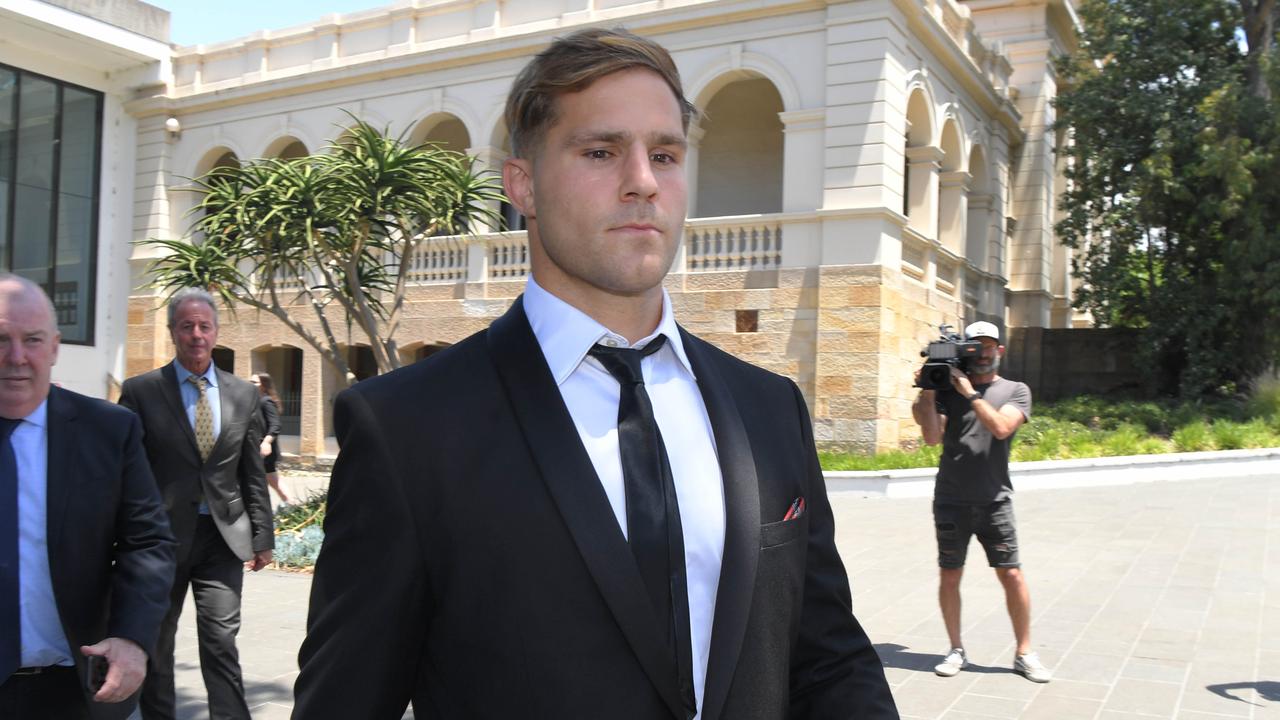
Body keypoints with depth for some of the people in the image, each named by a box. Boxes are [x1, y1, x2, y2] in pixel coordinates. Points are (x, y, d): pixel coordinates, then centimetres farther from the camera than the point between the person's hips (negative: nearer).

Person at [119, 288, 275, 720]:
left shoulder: (243, 395, 8)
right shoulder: (140, 392, -1)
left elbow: (253, 475, 10)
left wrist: (262, 537, 6)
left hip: (223, 537, 1)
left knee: (221, 644, -2)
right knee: (155, 648, 10)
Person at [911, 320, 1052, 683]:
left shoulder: (1016, 391, 5)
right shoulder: (949, 389, 6)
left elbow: (1001, 427, -14)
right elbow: (933, 436, -6)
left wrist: (969, 392, -16)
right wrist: (928, 392, -13)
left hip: (994, 500, -1)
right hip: (951, 501, 1)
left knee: (1012, 575, -2)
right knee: (949, 576, 5)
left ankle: (1024, 653, 11)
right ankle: (956, 650, 19)